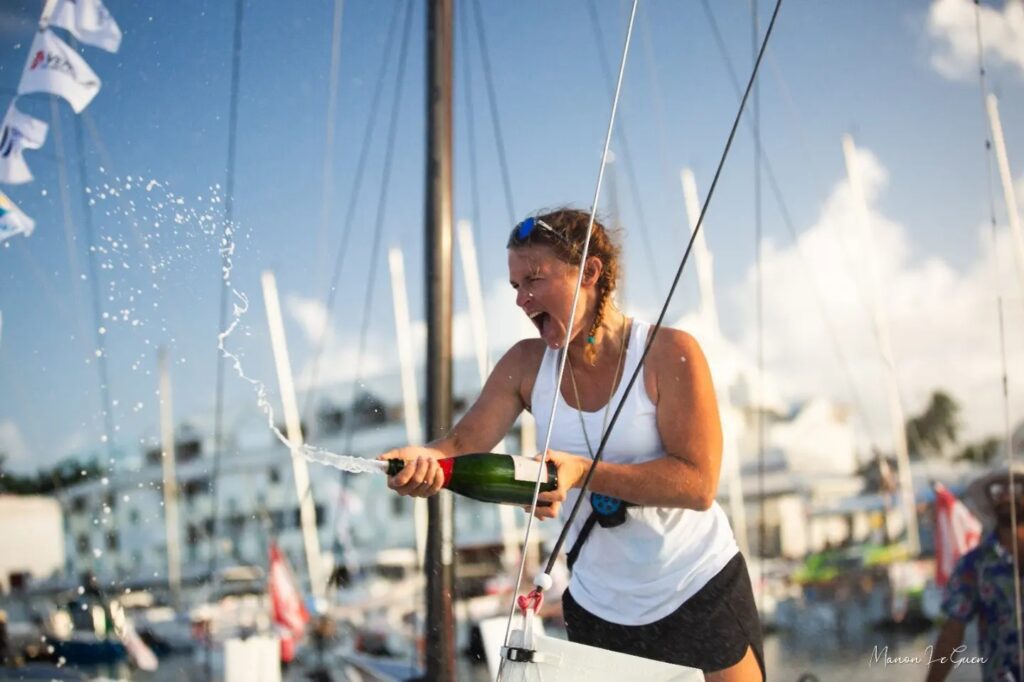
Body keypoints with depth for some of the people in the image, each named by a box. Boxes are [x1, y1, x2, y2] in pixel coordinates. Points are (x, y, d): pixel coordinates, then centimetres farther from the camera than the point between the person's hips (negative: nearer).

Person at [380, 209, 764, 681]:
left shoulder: (670, 354, -17)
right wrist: (425, 459, -39)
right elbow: (464, 443, -16)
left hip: (701, 595, -3)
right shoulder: (526, 366, -5)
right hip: (597, 608, 4)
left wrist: (582, 471, -34)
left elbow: (698, 484, -24)